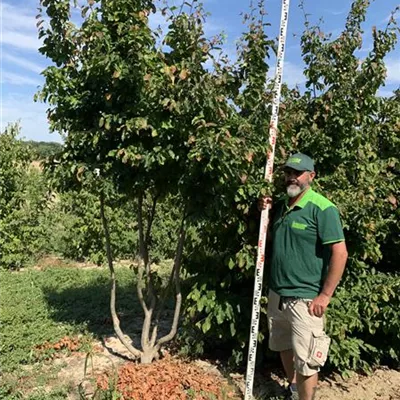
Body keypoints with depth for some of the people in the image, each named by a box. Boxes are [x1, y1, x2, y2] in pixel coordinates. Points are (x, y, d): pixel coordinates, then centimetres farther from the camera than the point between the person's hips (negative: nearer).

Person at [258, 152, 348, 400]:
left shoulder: (322, 208, -14)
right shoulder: (281, 206, 8)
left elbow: (340, 253, -17)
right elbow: (271, 238, 19)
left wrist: (325, 295, -16)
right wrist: (265, 212, 2)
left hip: (305, 299, -7)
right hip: (277, 294, 8)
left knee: (305, 361, 2)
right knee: (283, 348, 22)